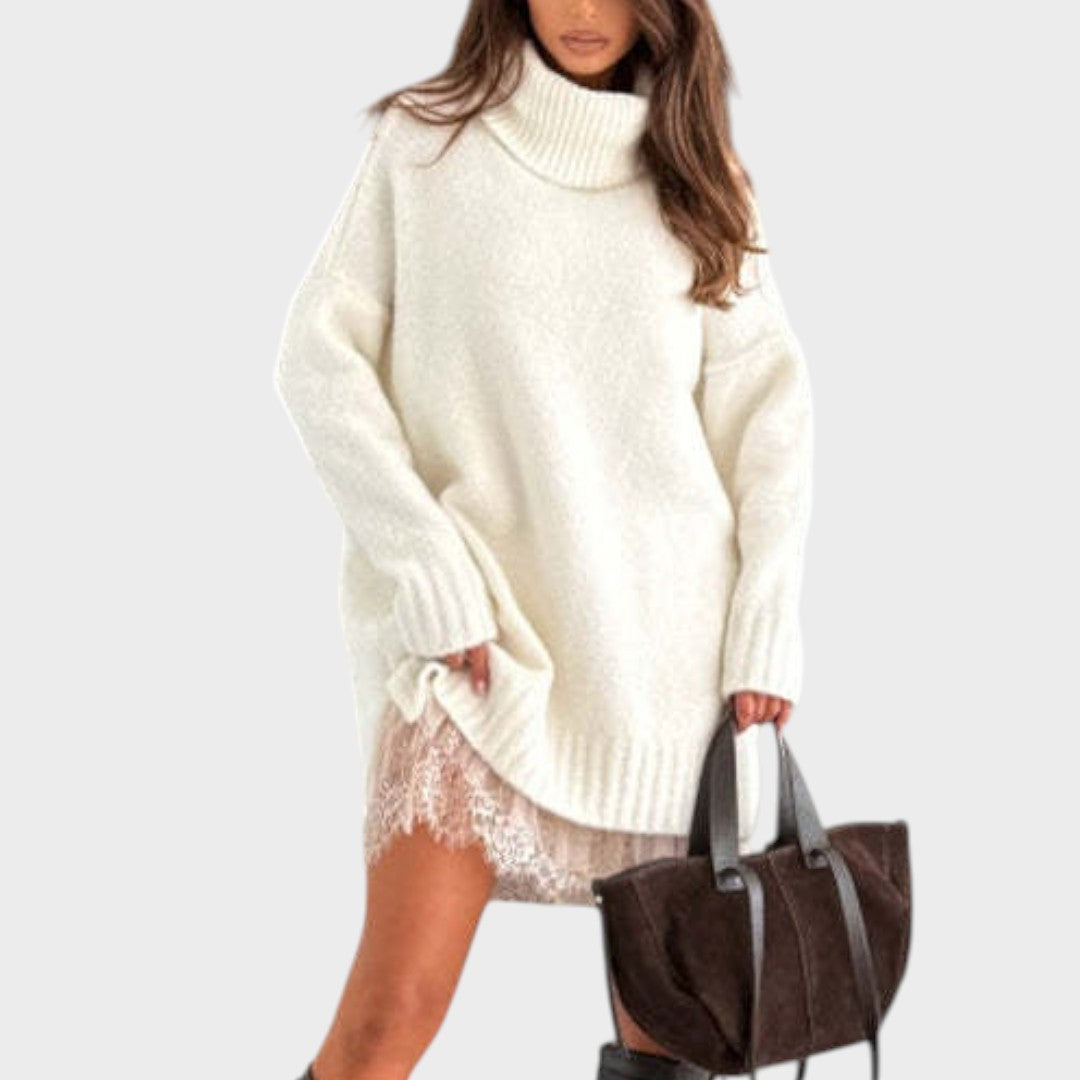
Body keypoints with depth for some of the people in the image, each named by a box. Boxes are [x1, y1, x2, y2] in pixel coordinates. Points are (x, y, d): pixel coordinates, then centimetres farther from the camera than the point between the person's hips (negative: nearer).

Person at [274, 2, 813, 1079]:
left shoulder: (700, 172, 11)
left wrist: (768, 624, -1)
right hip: (474, 627, -3)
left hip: (667, 632, 3)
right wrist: (428, 569, -10)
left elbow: (768, 402, 9)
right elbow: (321, 357, 0)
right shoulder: (423, 141, 4)